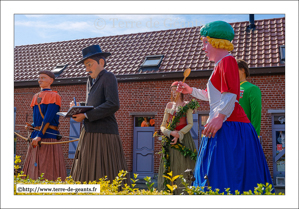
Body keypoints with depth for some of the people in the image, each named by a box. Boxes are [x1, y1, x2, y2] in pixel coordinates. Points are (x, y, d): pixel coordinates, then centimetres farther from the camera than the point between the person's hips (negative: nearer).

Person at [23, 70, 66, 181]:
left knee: (48, 168, -6)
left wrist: (40, 135, -20)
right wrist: (31, 126, 6)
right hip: (36, 136, 7)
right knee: (34, 167, 9)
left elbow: (48, 118, -14)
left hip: (48, 135, -7)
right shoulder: (36, 97, 18)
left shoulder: (54, 96, -5)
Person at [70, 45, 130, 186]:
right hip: (89, 134, 8)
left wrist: (86, 115, -18)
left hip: (103, 135, -8)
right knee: (86, 176, 10)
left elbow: (113, 105, -21)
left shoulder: (108, 77, -8)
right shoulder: (90, 80, 18)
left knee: (104, 178, -4)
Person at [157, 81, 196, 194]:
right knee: (169, 169, 0)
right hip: (170, 138, 3)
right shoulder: (169, 105, 14)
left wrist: (179, 134, -16)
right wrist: (171, 133, -11)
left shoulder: (186, 105, 5)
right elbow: (163, 126, 9)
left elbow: (190, 124, -4)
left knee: (182, 168, -6)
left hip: (183, 139, -3)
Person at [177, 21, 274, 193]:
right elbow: (214, 97, 33)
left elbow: (231, 94, -19)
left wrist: (220, 116, -28)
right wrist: (191, 91, 35)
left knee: (227, 177, -12)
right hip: (224, 128, 10)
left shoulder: (227, 60, -7)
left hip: (230, 127, -10)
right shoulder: (221, 65, 24)